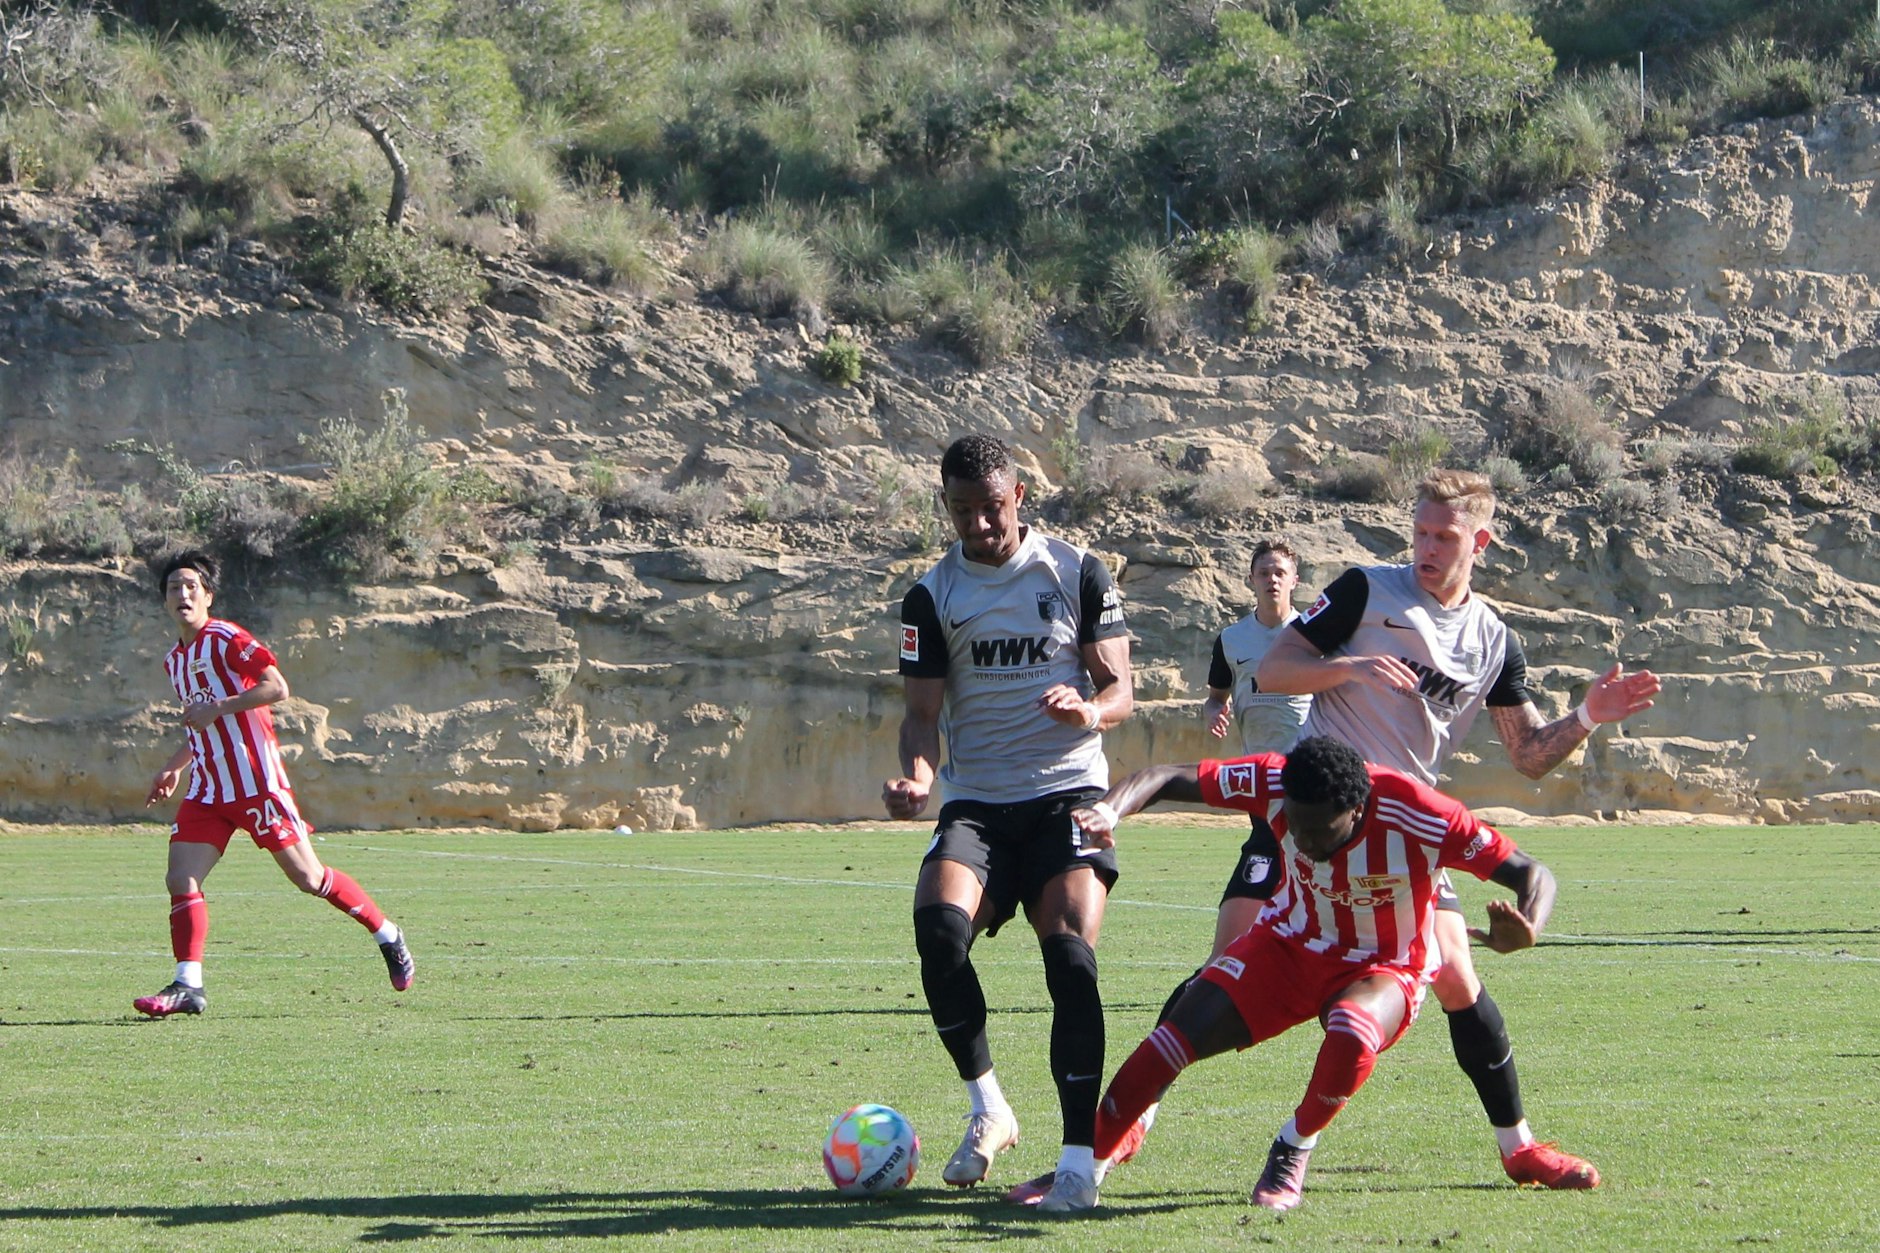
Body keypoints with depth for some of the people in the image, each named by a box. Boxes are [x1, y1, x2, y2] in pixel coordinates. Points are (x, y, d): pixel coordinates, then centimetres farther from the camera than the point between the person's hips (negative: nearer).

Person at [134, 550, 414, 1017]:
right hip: (207, 790, 7)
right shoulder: (174, 660, 16)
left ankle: (388, 935, 16)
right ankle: (188, 986, -10)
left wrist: (216, 709, -21)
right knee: (180, 879, -10)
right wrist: (173, 768, 22)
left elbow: (277, 687, -20)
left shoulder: (227, 640, -9)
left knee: (307, 876, -1)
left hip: (256, 782, -7)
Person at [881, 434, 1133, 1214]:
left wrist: (1090, 710, -20)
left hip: (1067, 792, -1)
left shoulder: (1077, 573, 5)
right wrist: (918, 773, -19)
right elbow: (923, 712, 3)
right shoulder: (932, 595, 7)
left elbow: (1120, 690, 4)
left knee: (1070, 951, -20)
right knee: (938, 923, -25)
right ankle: (987, 1110, -7)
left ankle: (1079, 1155, -15)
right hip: (976, 801, 1)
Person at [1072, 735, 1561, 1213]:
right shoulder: (1274, 783, -23)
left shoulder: (1423, 819, -30)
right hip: (1289, 944, 3)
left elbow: (1534, 875, -23)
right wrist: (1108, 811, -41)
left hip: (1383, 968, -3)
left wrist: (1524, 933, -46)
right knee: (1181, 1035, -14)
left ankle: (1294, 1149, -8)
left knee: (1353, 1034, -37)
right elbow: (1167, 778, -19)